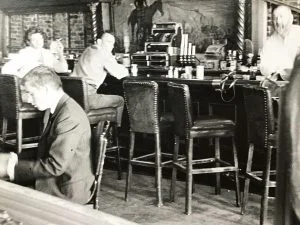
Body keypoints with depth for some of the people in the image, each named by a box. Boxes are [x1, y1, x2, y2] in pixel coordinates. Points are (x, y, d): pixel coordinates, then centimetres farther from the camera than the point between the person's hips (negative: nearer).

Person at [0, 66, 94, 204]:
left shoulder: (69, 118, -23)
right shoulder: (59, 110, 7)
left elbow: (55, 166, -24)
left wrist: (16, 168, -17)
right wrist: (16, 159, 1)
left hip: (66, 191, -9)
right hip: (56, 180, 9)